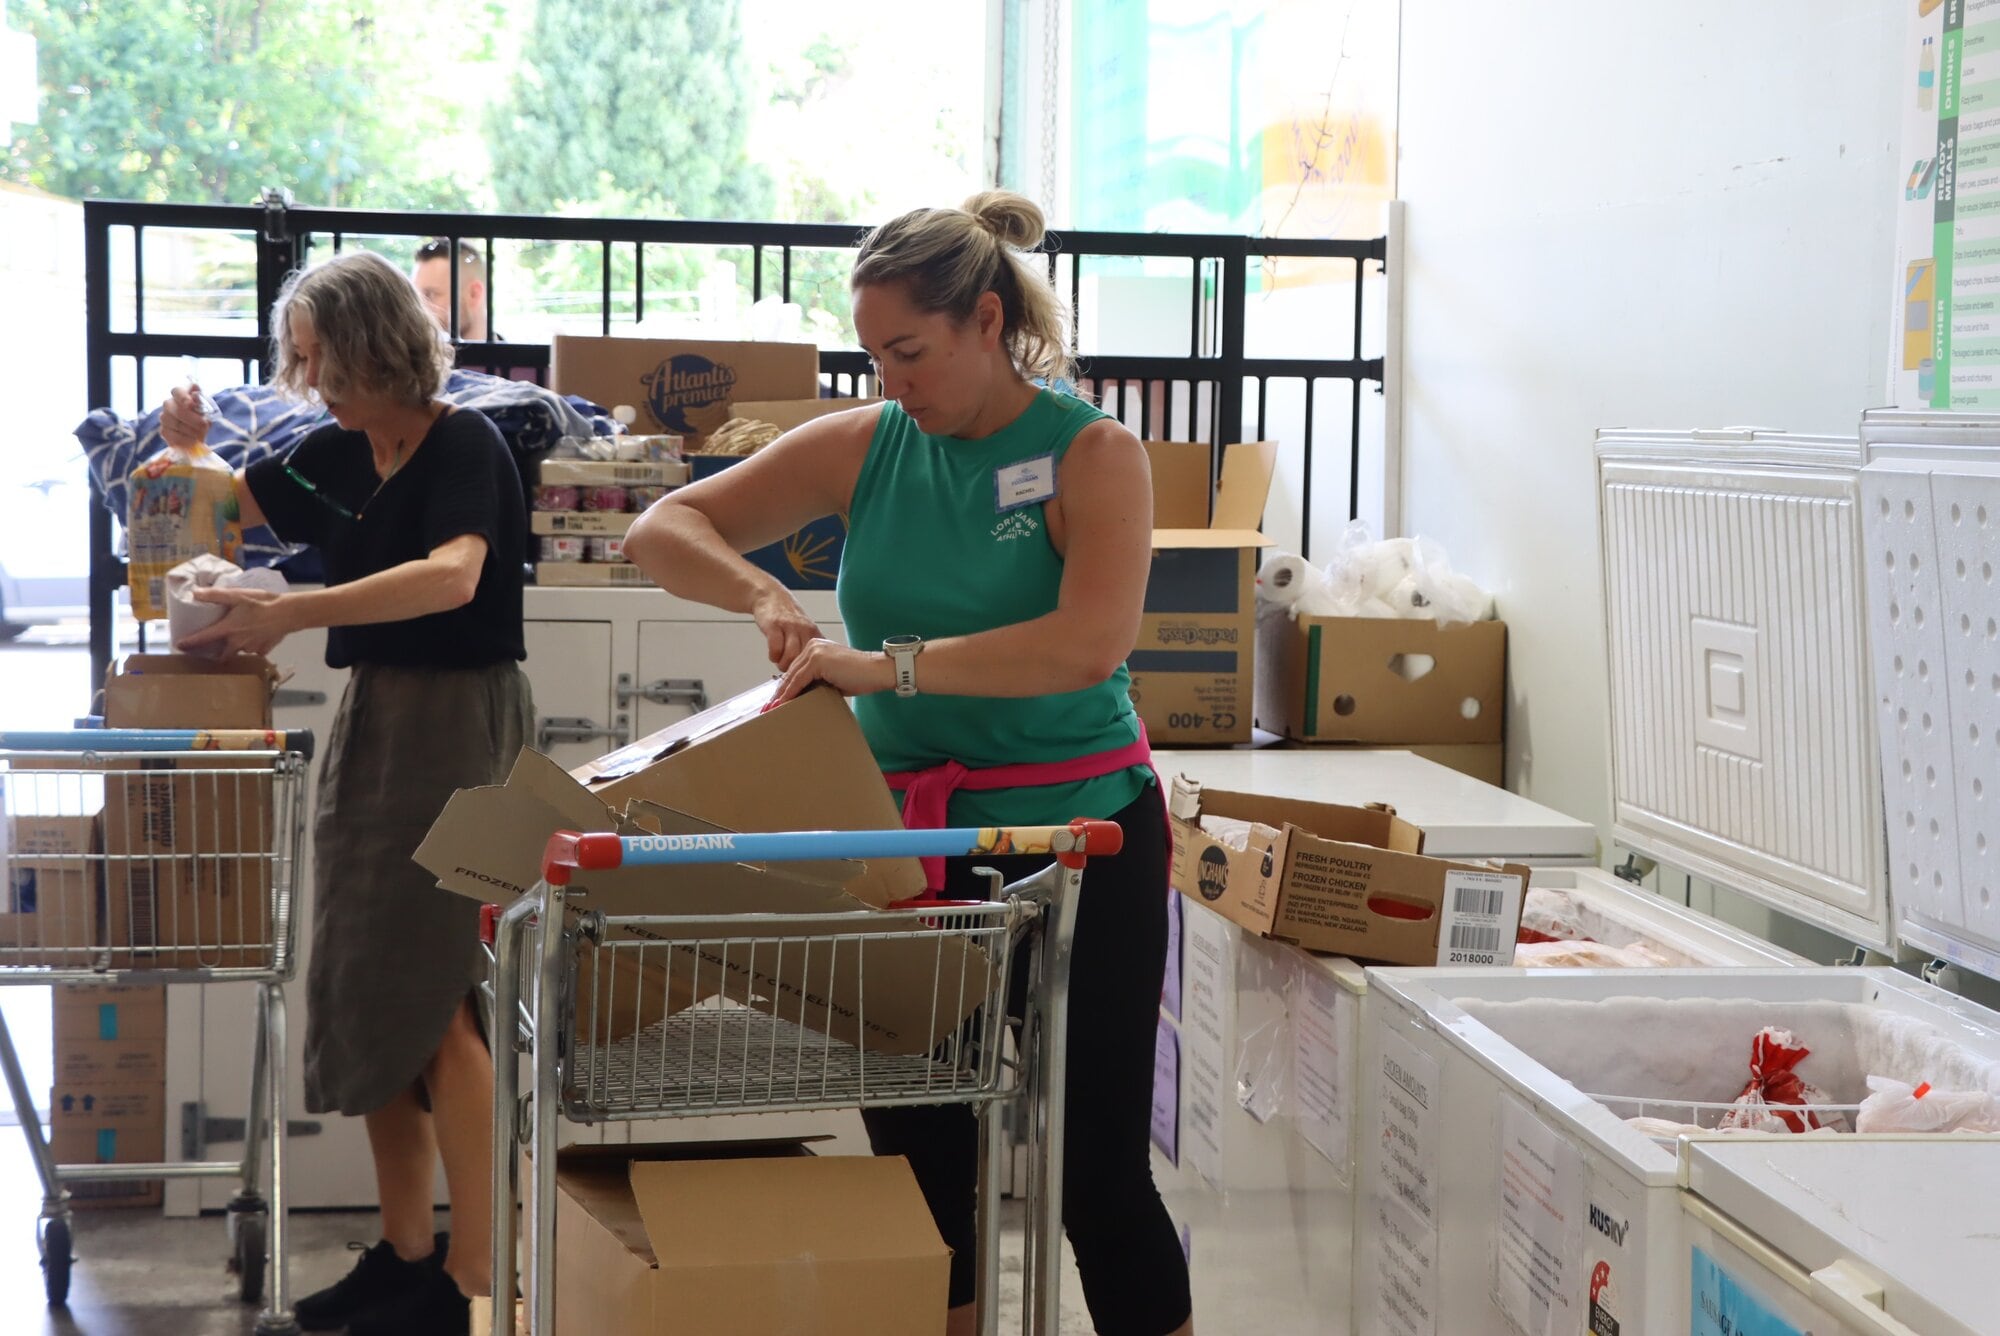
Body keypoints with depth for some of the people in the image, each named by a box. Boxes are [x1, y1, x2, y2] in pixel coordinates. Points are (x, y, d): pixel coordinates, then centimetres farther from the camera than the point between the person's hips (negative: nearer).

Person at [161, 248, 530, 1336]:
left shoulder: (465, 448, -13)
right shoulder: (339, 454, 10)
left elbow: (451, 576, -31)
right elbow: (229, 506, 24)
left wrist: (291, 613, -34)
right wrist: (187, 449, 2)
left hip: (459, 722, -8)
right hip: (371, 716, 8)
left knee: (433, 995, -8)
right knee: (363, 988, 10)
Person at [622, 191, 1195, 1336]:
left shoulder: (1092, 455, -8)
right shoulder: (864, 448, 3)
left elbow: (1089, 643, -25)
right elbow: (663, 530, 6)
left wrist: (892, 664, -29)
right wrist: (763, 596, -14)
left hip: (1080, 830, -4)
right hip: (913, 841, 4)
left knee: (1100, 1173, 1)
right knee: (918, 1166, 10)